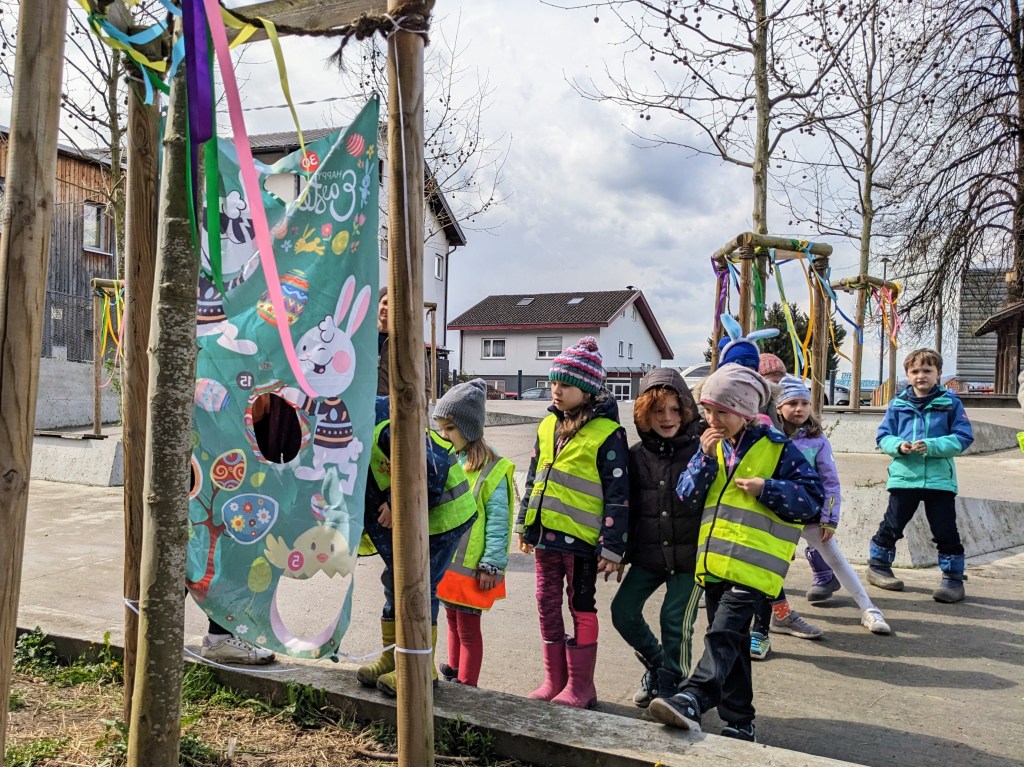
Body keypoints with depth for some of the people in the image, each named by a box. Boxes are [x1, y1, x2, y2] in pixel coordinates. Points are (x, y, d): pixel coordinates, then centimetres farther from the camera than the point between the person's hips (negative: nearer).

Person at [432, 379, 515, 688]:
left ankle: (466, 686, 20)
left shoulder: (491, 470, -13)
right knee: (452, 620, 21)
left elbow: (498, 521, -13)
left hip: (471, 566, -6)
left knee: (468, 627, 7)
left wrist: (492, 565, -14)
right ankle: (454, 672, 37)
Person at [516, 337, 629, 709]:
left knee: (581, 608, 6)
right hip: (546, 533, 7)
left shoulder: (607, 433, -11)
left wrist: (612, 546, -14)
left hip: (581, 537, -7)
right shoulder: (548, 426, 10)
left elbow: (617, 494, -12)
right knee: (547, 606, 13)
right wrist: (524, 524, 18)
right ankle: (554, 680, 27)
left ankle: (580, 686, 20)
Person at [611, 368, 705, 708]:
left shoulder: (700, 448, -8)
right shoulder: (637, 454, 4)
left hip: (689, 555, -4)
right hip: (648, 554, 4)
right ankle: (656, 663, 31)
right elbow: (627, 506, 8)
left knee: (675, 621, -2)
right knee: (623, 611, 4)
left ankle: (671, 686, 23)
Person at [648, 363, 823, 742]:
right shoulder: (710, 445, 11)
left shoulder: (776, 448, -4)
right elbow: (687, 496, 4)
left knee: (723, 633, -19)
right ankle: (739, 722, 22)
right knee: (732, 641, 12)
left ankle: (692, 700, -29)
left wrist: (766, 489, -16)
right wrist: (705, 459, -10)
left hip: (753, 562, -6)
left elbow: (813, 498, -4)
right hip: (714, 560, 6)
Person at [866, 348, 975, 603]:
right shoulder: (898, 403, 4)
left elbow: (963, 437, -6)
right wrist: (898, 445, -16)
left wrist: (931, 446, -19)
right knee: (892, 525, 12)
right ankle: (878, 565, 29)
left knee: (945, 531, 4)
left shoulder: (950, 402, -1)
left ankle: (953, 577, 17)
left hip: (939, 479, -1)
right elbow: (883, 436, 5)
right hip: (904, 477, 1)